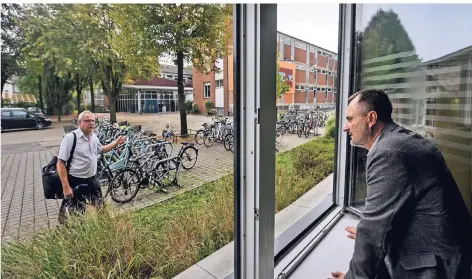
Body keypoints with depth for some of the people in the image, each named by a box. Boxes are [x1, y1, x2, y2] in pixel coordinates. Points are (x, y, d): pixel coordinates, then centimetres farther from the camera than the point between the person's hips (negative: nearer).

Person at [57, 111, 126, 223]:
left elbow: (101, 150, 26)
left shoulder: (94, 137, 5)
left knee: (99, 208, 21)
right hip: (76, 182, -7)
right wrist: (66, 187, -23)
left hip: (92, 180, 7)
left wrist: (116, 142, 13)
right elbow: (60, 164, -18)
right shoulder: (70, 138, -18)